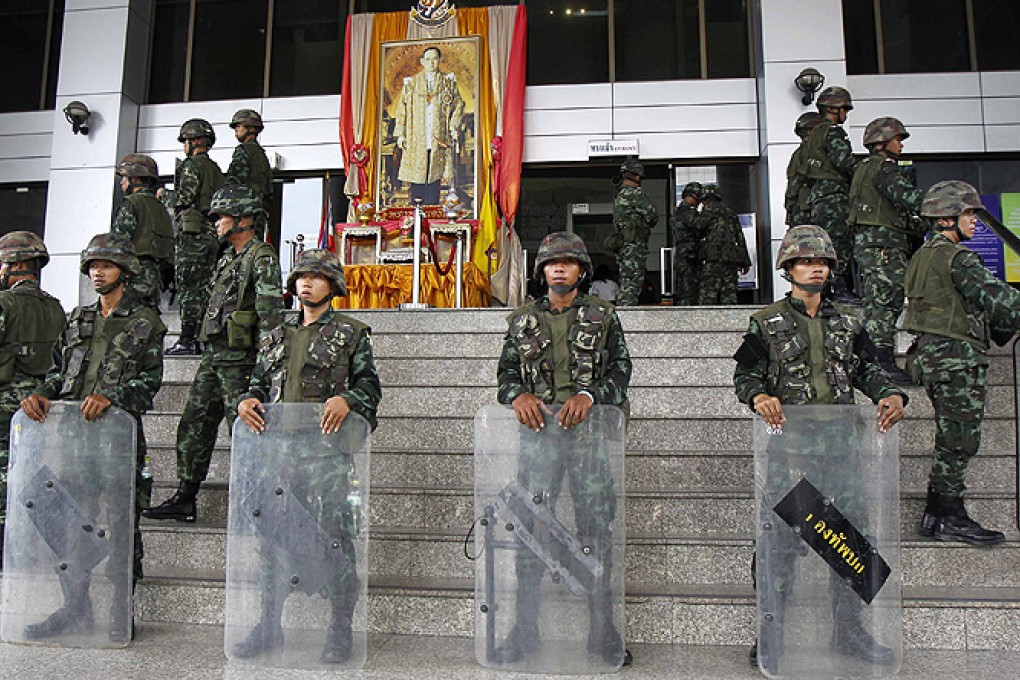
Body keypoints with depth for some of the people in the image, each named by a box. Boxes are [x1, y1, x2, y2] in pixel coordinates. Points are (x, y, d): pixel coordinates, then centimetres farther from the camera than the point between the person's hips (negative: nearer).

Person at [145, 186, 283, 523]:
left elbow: (270, 314, -18)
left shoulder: (262, 258, -10)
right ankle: (184, 501, 20)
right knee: (193, 427, 11)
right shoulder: (228, 258, 19)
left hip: (240, 360, -9)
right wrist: (209, 353, 23)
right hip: (212, 356, 10)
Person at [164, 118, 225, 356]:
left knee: (188, 287, -7)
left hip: (192, 232, -8)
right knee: (204, 287, 9)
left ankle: (187, 340, -8)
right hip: (212, 233, 8)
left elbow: (183, 200, -15)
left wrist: (165, 194, 3)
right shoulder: (216, 169, 18)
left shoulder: (192, 166, -7)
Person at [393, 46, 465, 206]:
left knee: (435, 176, -3)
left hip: (439, 138, 0)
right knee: (417, 179, -3)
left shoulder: (448, 81, 11)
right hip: (416, 140, 0)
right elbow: (402, 109, 9)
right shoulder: (411, 83, 11)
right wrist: (400, 134, 1)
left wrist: (454, 125, -5)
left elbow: (458, 105, 11)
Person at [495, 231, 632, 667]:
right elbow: (506, 372, 10)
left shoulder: (603, 317, 9)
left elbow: (620, 371, 1)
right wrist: (518, 394, -12)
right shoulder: (523, 320, 13)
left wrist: (588, 395, -17)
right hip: (538, 427, 1)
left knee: (596, 528, 3)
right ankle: (524, 631, 14)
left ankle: (603, 634, 15)